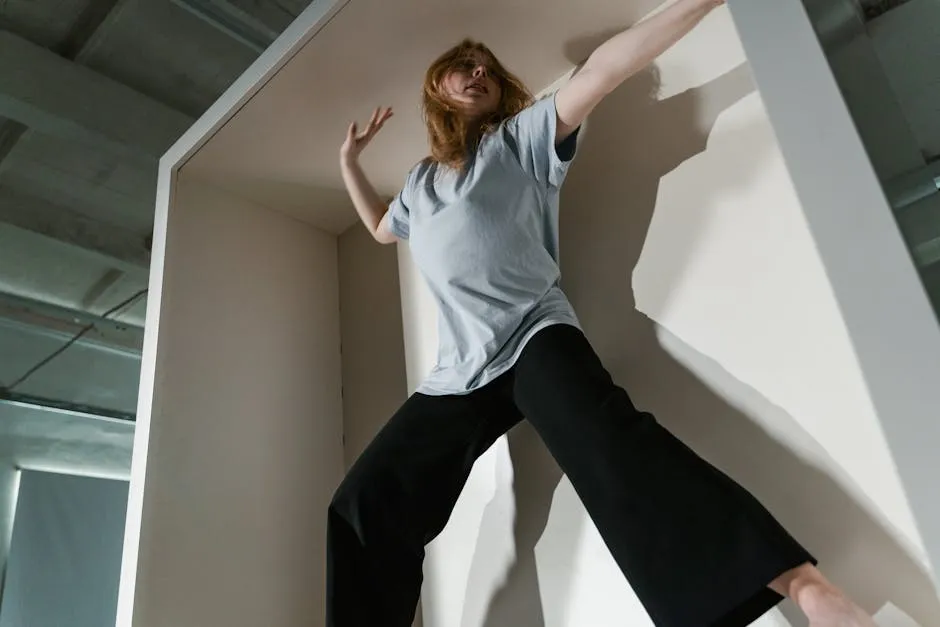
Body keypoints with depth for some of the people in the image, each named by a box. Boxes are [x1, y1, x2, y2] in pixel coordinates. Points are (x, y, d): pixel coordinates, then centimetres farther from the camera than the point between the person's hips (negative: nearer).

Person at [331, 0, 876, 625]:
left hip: (534, 338, -5)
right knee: (363, 507, -2)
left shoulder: (519, 135, 10)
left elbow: (601, 72, -2)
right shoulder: (420, 181, 25)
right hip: (459, 373, 6)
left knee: (607, 441, -35)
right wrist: (350, 161, 37)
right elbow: (380, 228, 45)